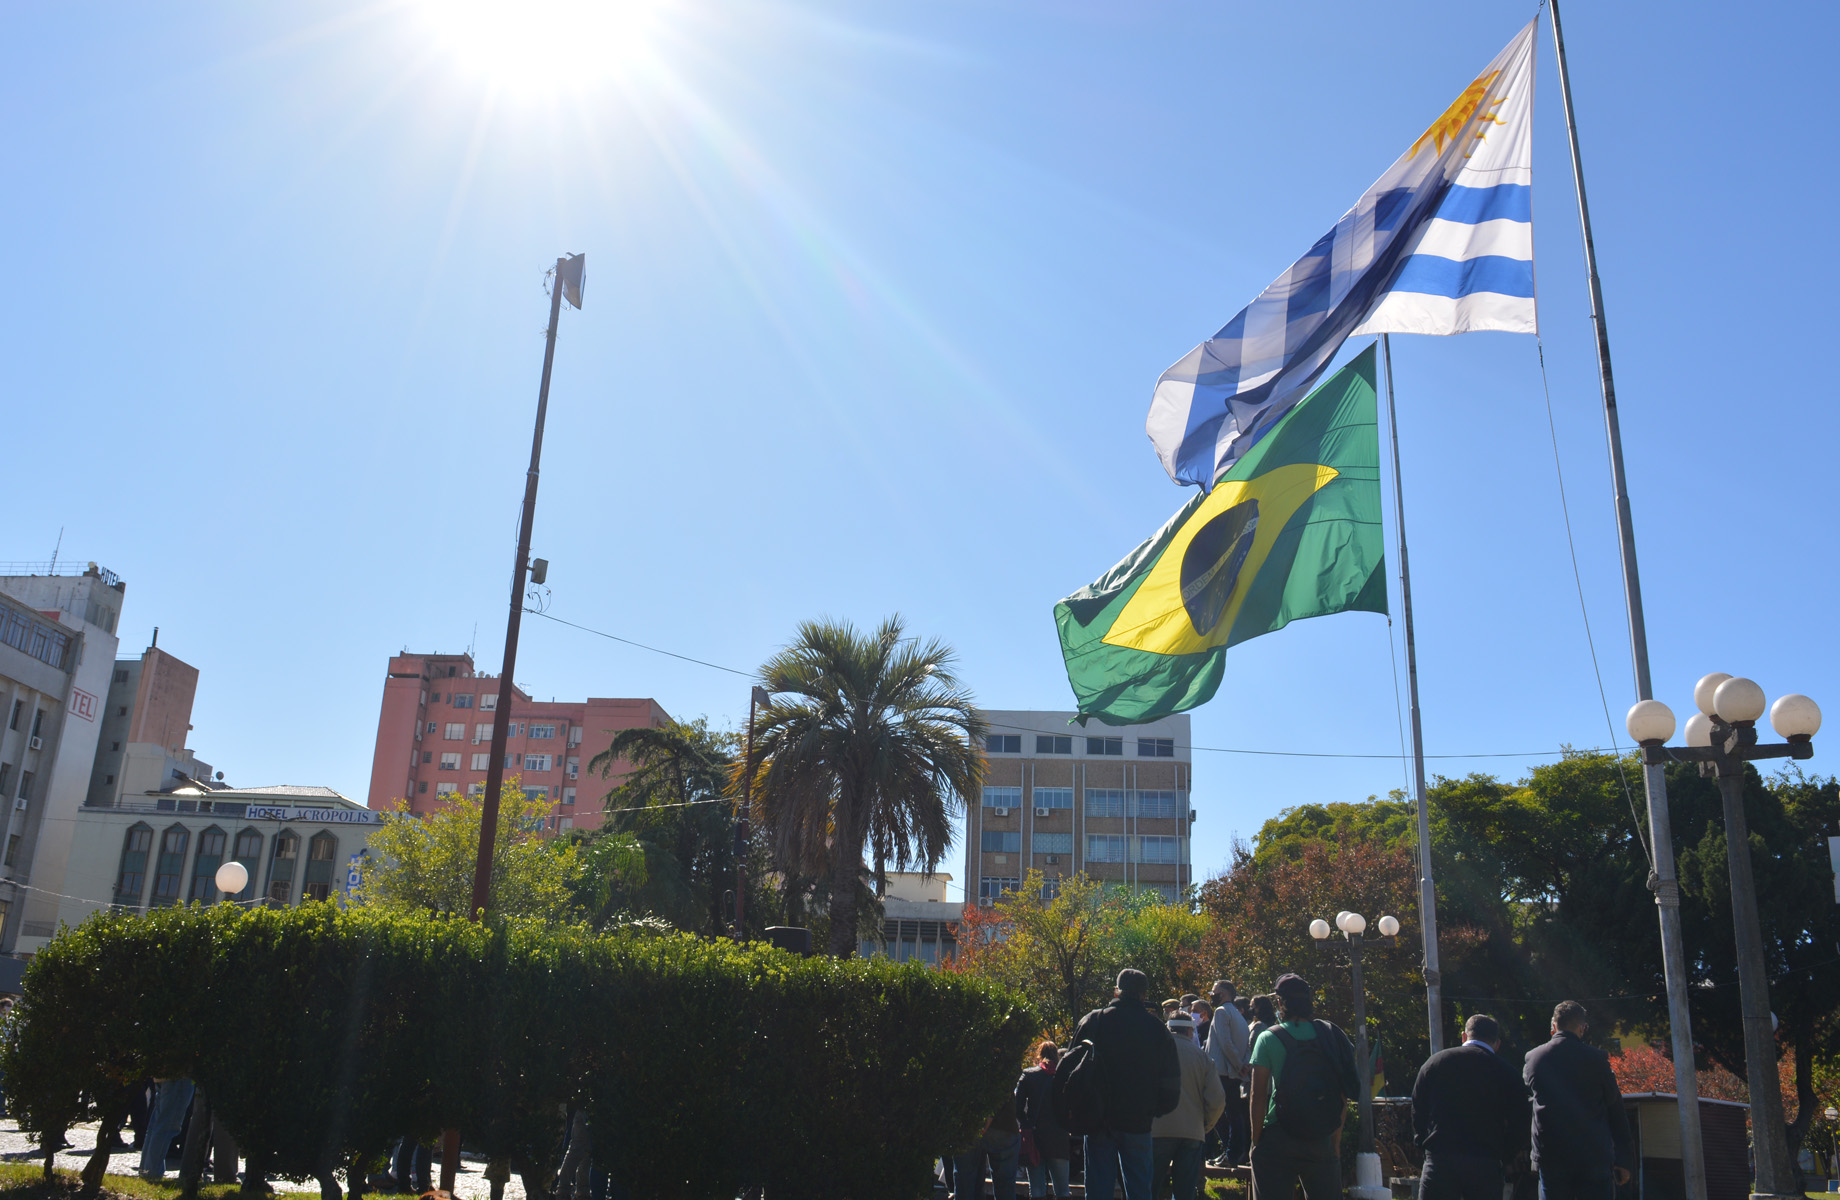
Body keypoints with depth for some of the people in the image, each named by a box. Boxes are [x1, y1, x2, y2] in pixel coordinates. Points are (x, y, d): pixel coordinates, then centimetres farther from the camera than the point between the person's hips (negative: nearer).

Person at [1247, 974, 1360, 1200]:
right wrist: (1336, 1139, 11)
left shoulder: (1268, 1039, -5)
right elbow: (1344, 1094, 4)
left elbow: (1258, 1096, -7)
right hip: (1321, 1141, 3)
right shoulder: (1331, 1035, 3)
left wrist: (1256, 1140, -1)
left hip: (1277, 1140, -3)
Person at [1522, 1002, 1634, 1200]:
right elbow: (1615, 1109, 0)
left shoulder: (1532, 1058, 3)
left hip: (1549, 1155, 2)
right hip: (1593, 1157, -2)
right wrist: (1624, 1160, 5)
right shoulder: (1596, 1058, -4)